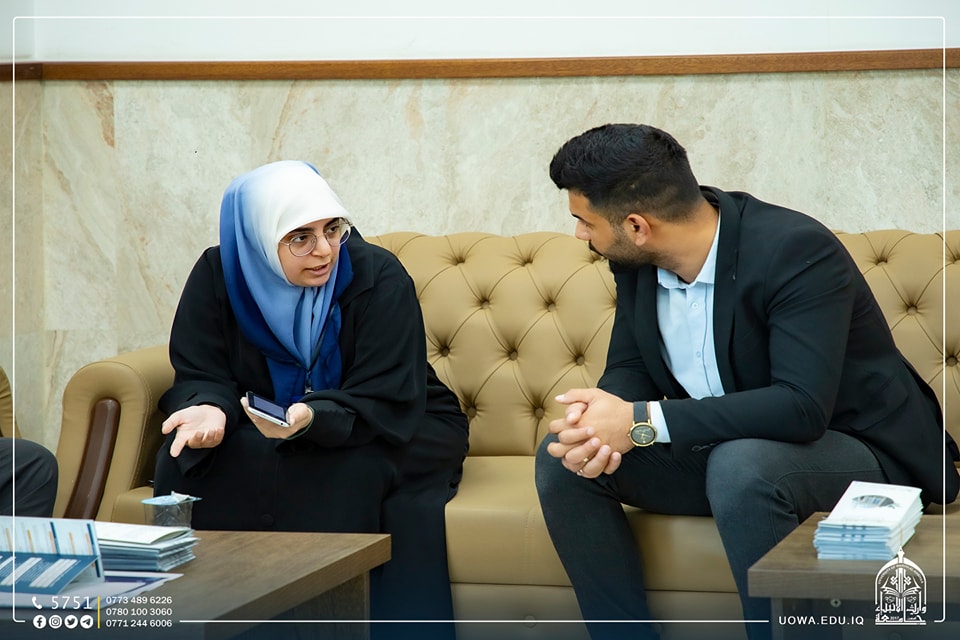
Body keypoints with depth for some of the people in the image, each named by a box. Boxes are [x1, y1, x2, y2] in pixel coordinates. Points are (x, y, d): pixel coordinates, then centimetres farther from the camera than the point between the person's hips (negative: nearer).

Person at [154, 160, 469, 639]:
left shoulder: (378, 276, -20)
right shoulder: (219, 275, -10)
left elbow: (386, 404, -23)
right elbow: (199, 375, -6)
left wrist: (311, 417, -43)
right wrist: (210, 409, -32)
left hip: (390, 434, -2)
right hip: (262, 428, 3)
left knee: (358, 471, -36)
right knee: (194, 456, -26)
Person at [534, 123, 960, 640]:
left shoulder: (797, 250, -27)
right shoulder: (637, 261, -5)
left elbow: (803, 407, -36)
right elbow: (629, 367, 4)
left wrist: (642, 422, -35)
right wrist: (598, 427, -21)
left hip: (858, 449, -7)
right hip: (720, 449, 7)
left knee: (741, 465, -38)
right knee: (561, 459, -10)